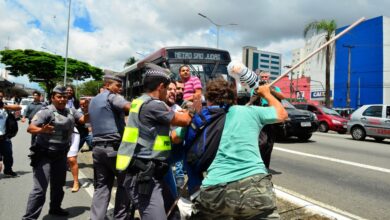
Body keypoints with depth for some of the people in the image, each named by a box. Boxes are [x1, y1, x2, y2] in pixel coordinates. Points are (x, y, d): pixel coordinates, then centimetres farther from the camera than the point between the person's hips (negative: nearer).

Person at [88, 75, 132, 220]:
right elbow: (129, 107, -26)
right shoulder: (111, 96, -6)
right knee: (125, 183, 5)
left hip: (97, 147, 8)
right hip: (114, 147, -8)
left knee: (101, 187, 8)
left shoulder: (93, 101, 21)